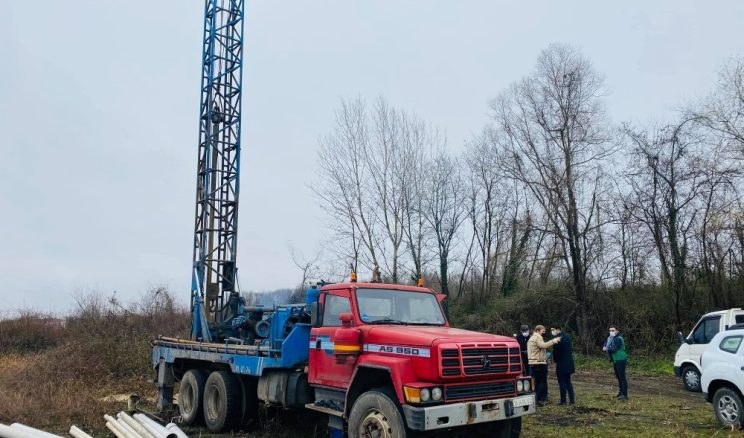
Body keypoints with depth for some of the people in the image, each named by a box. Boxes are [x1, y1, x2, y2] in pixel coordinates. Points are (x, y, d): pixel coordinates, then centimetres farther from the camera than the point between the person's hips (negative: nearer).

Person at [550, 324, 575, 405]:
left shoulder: (557, 338, -18)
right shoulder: (567, 336, 9)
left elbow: (555, 351, -16)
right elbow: (571, 348, 14)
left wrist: (555, 360, 1)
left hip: (561, 364, -8)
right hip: (569, 362, 8)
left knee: (562, 382, 0)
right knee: (568, 381, 16)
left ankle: (563, 401, 3)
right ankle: (572, 399, 15)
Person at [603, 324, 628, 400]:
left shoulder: (618, 339, -18)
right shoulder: (610, 338, 12)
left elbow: (613, 349, -25)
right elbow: (605, 346, 16)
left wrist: (606, 349, -7)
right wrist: (605, 347, -8)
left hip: (620, 360, -10)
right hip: (615, 360, 10)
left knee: (622, 377, -8)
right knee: (618, 377, 17)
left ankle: (624, 395, -7)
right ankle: (620, 392, 27)